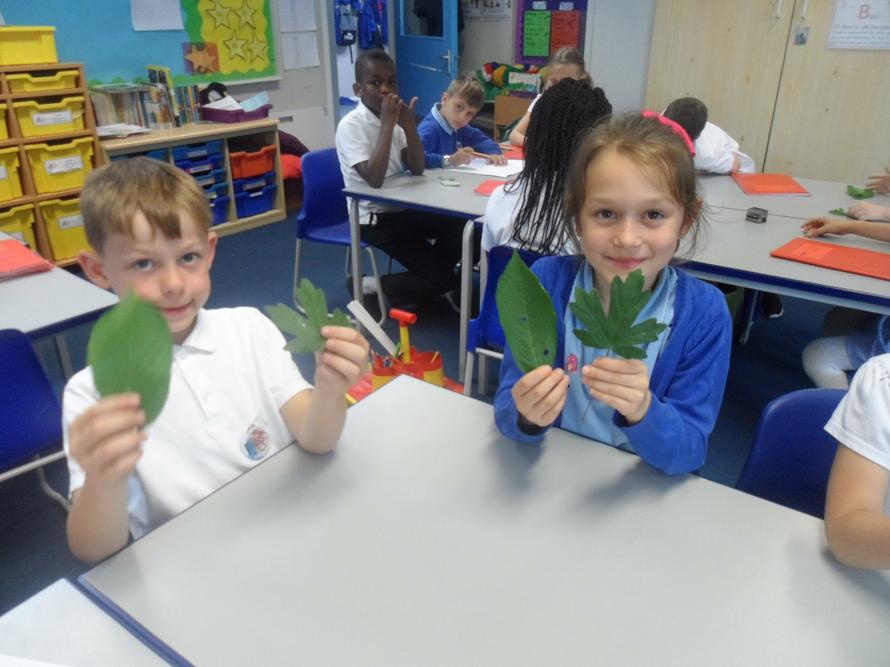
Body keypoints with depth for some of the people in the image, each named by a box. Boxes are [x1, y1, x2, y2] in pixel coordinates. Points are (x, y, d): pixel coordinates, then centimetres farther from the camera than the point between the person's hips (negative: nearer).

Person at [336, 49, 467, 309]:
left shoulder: (394, 117, 4)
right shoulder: (350, 125, -17)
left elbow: (417, 169, -2)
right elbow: (374, 179, -29)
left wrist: (409, 125, -17)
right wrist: (388, 124, -27)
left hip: (403, 207, 7)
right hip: (375, 218, -7)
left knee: (459, 225, -8)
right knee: (438, 277, -13)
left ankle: (436, 283, 14)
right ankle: (369, 287, 6)